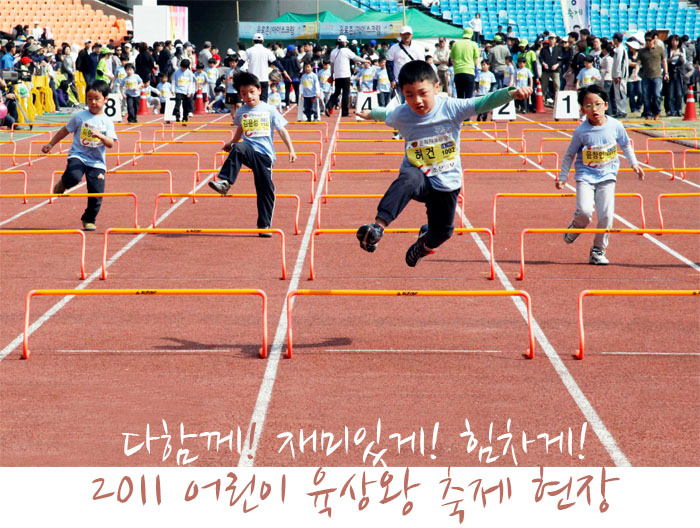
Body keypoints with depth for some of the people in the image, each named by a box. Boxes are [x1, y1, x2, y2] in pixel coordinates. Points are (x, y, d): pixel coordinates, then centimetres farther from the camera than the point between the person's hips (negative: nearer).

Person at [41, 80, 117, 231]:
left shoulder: (107, 122, 3)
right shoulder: (80, 117, 1)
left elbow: (110, 144, -5)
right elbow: (64, 131, 12)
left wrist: (100, 136, -25)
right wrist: (50, 144, 15)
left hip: (97, 162, 1)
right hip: (78, 156, -1)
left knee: (96, 193, -4)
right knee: (74, 177, -32)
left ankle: (89, 220, 20)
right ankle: (63, 183, 6)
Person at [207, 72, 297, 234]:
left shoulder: (269, 111, 2)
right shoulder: (241, 113, 10)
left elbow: (282, 130, 5)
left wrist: (291, 150, -2)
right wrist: (231, 143, 27)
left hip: (265, 154, -1)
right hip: (249, 149, 1)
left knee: (266, 189, -4)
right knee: (237, 149, -35)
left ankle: (264, 225, 5)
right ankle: (224, 182, -41)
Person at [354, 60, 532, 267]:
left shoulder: (451, 108, -17)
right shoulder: (400, 115, -10)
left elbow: (485, 102, -23)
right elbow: (385, 114, 14)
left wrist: (512, 93, -38)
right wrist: (371, 113, 33)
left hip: (446, 183, 1)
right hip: (419, 177, -1)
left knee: (442, 232, 12)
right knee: (409, 179, -39)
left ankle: (425, 243, 52)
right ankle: (378, 226, -51)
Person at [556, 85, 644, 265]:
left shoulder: (615, 125, -6)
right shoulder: (581, 131, -12)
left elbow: (626, 145, 14)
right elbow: (569, 155, 1)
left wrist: (634, 163, 9)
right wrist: (562, 177, 3)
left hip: (607, 176, 2)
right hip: (586, 176, -2)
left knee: (606, 215, -7)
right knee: (585, 211, -21)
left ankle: (598, 251, 12)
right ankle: (576, 226, 16)